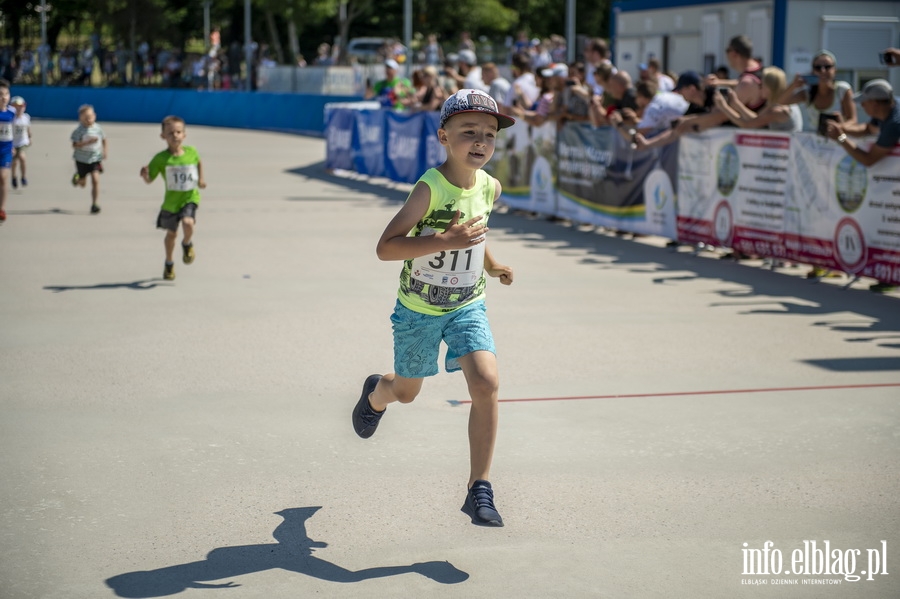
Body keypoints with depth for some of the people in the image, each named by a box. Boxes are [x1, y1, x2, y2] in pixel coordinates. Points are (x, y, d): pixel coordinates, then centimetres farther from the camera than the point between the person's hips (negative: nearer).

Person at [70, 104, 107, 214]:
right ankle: (77, 177, 52)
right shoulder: (78, 131, -14)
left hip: (95, 158, 1)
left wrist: (104, 151, 11)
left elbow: (103, 139, 16)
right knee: (83, 183, 13)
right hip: (82, 159, -1)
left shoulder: (98, 128, -3)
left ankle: (95, 204, -9)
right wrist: (88, 142, -31)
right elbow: (75, 145, -22)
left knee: (95, 180, -15)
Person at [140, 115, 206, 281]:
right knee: (171, 233, 15)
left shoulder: (191, 152, -6)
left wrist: (201, 178, 9)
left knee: (188, 223, -27)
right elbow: (149, 180, -10)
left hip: (190, 198, 0)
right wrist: (145, 174, -31)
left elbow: (199, 162, 18)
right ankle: (169, 264, 39)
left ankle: (187, 244, 8)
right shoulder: (161, 158, -13)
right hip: (171, 201, 0)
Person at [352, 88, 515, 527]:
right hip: (419, 309, -3)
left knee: (486, 382, -20)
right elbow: (385, 247, -29)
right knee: (407, 392, 18)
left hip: (467, 306, 3)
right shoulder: (430, 188, -24)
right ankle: (375, 394, 58)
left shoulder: (490, 188, -5)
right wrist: (444, 241, -38)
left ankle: (479, 490, -11)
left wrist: (490, 265, 17)